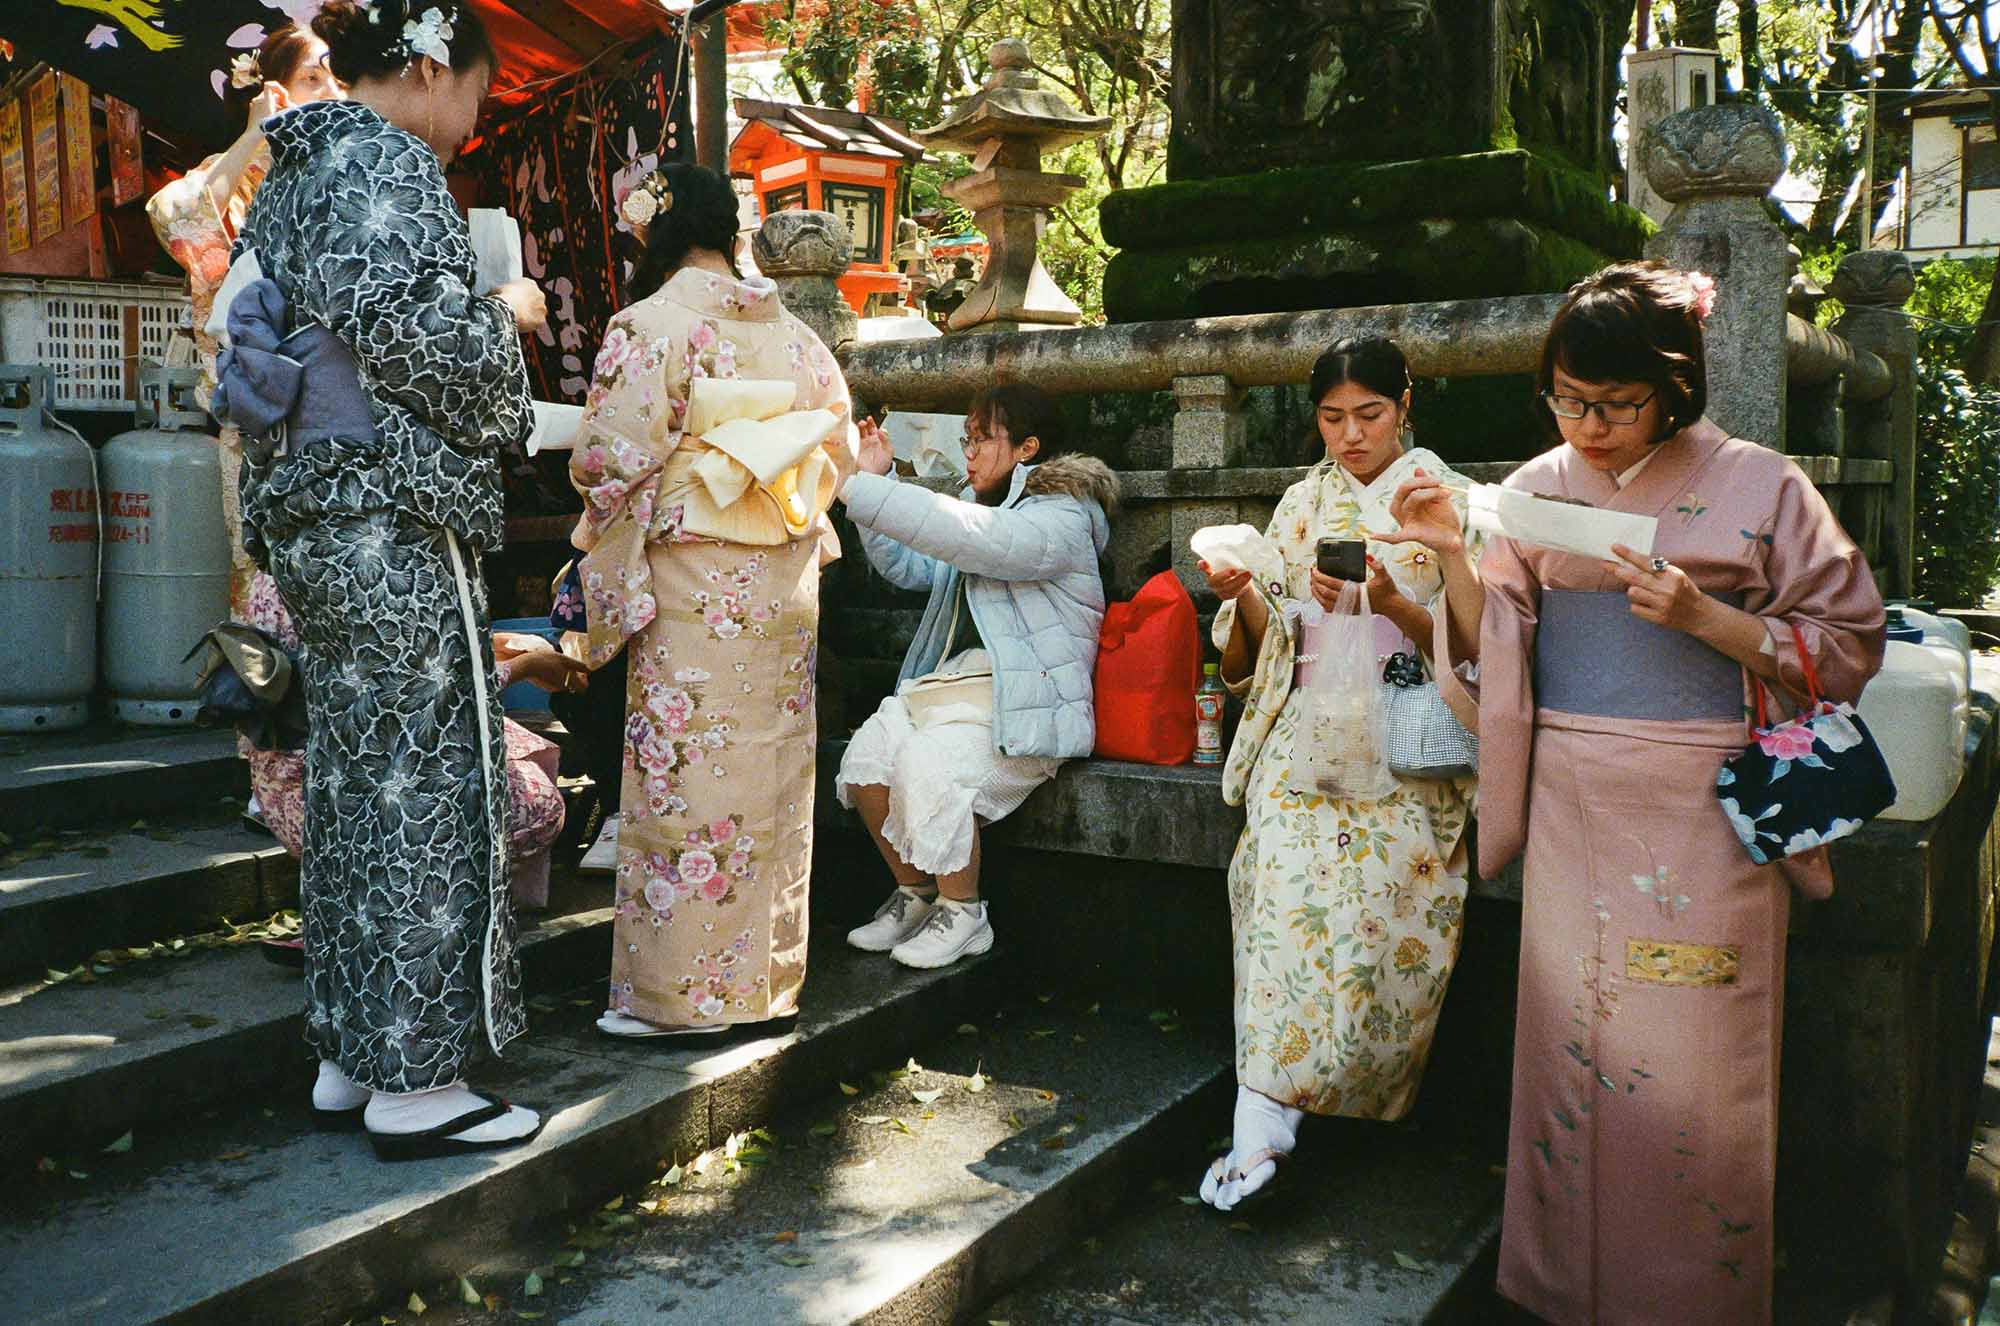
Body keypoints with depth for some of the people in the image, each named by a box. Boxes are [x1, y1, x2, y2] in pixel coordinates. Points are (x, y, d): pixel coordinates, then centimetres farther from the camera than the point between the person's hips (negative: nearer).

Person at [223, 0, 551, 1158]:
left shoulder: (294, 170, 19)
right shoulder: (390, 164, -10)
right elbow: (424, 342, -19)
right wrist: (509, 314, 0)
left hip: (311, 522, 10)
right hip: (396, 524, -10)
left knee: (351, 784, 13)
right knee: (425, 789, -4)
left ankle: (349, 1053, 21)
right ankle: (415, 1083, 3)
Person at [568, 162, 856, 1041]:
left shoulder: (651, 326, -9)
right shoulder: (796, 334, 9)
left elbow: (610, 457, -12)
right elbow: (838, 449, 12)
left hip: (690, 581, -6)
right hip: (785, 584, 6)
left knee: (684, 778, 0)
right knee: (768, 771, 11)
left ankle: (682, 993, 7)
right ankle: (766, 972, 21)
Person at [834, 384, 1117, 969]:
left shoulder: (1061, 521, -10)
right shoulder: (983, 507, 20)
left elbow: (963, 535, -27)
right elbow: (908, 567, 20)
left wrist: (857, 488, -28)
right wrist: (877, 480, 8)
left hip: (1024, 705, -8)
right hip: (953, 680, 8)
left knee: (927, 763, -31)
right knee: (865, 755, -16)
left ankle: (962, 914, -9)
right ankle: (914, 893, 4)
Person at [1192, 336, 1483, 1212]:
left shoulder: (1445, 500, 9)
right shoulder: (1302, 504, 18)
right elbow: (1274, 640, 12)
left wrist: (1393, 605, -18)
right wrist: (1245, 595, -10)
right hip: (1309, 721, 1)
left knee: (1395, 869, -29)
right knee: (1287, 859, -26)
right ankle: (1260, 1124, -28)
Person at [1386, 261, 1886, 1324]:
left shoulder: (1760, 487, -3)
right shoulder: (1538, 488, 6)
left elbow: (1847, 647, -2)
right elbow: (1492, 656, 7)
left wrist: (1700, 615, -16)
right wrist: (1452, 556, -9)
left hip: (1704, 814, -3)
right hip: (1572, 815, 3)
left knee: (1693, 1074, 2)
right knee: (1571, 1048, 9)